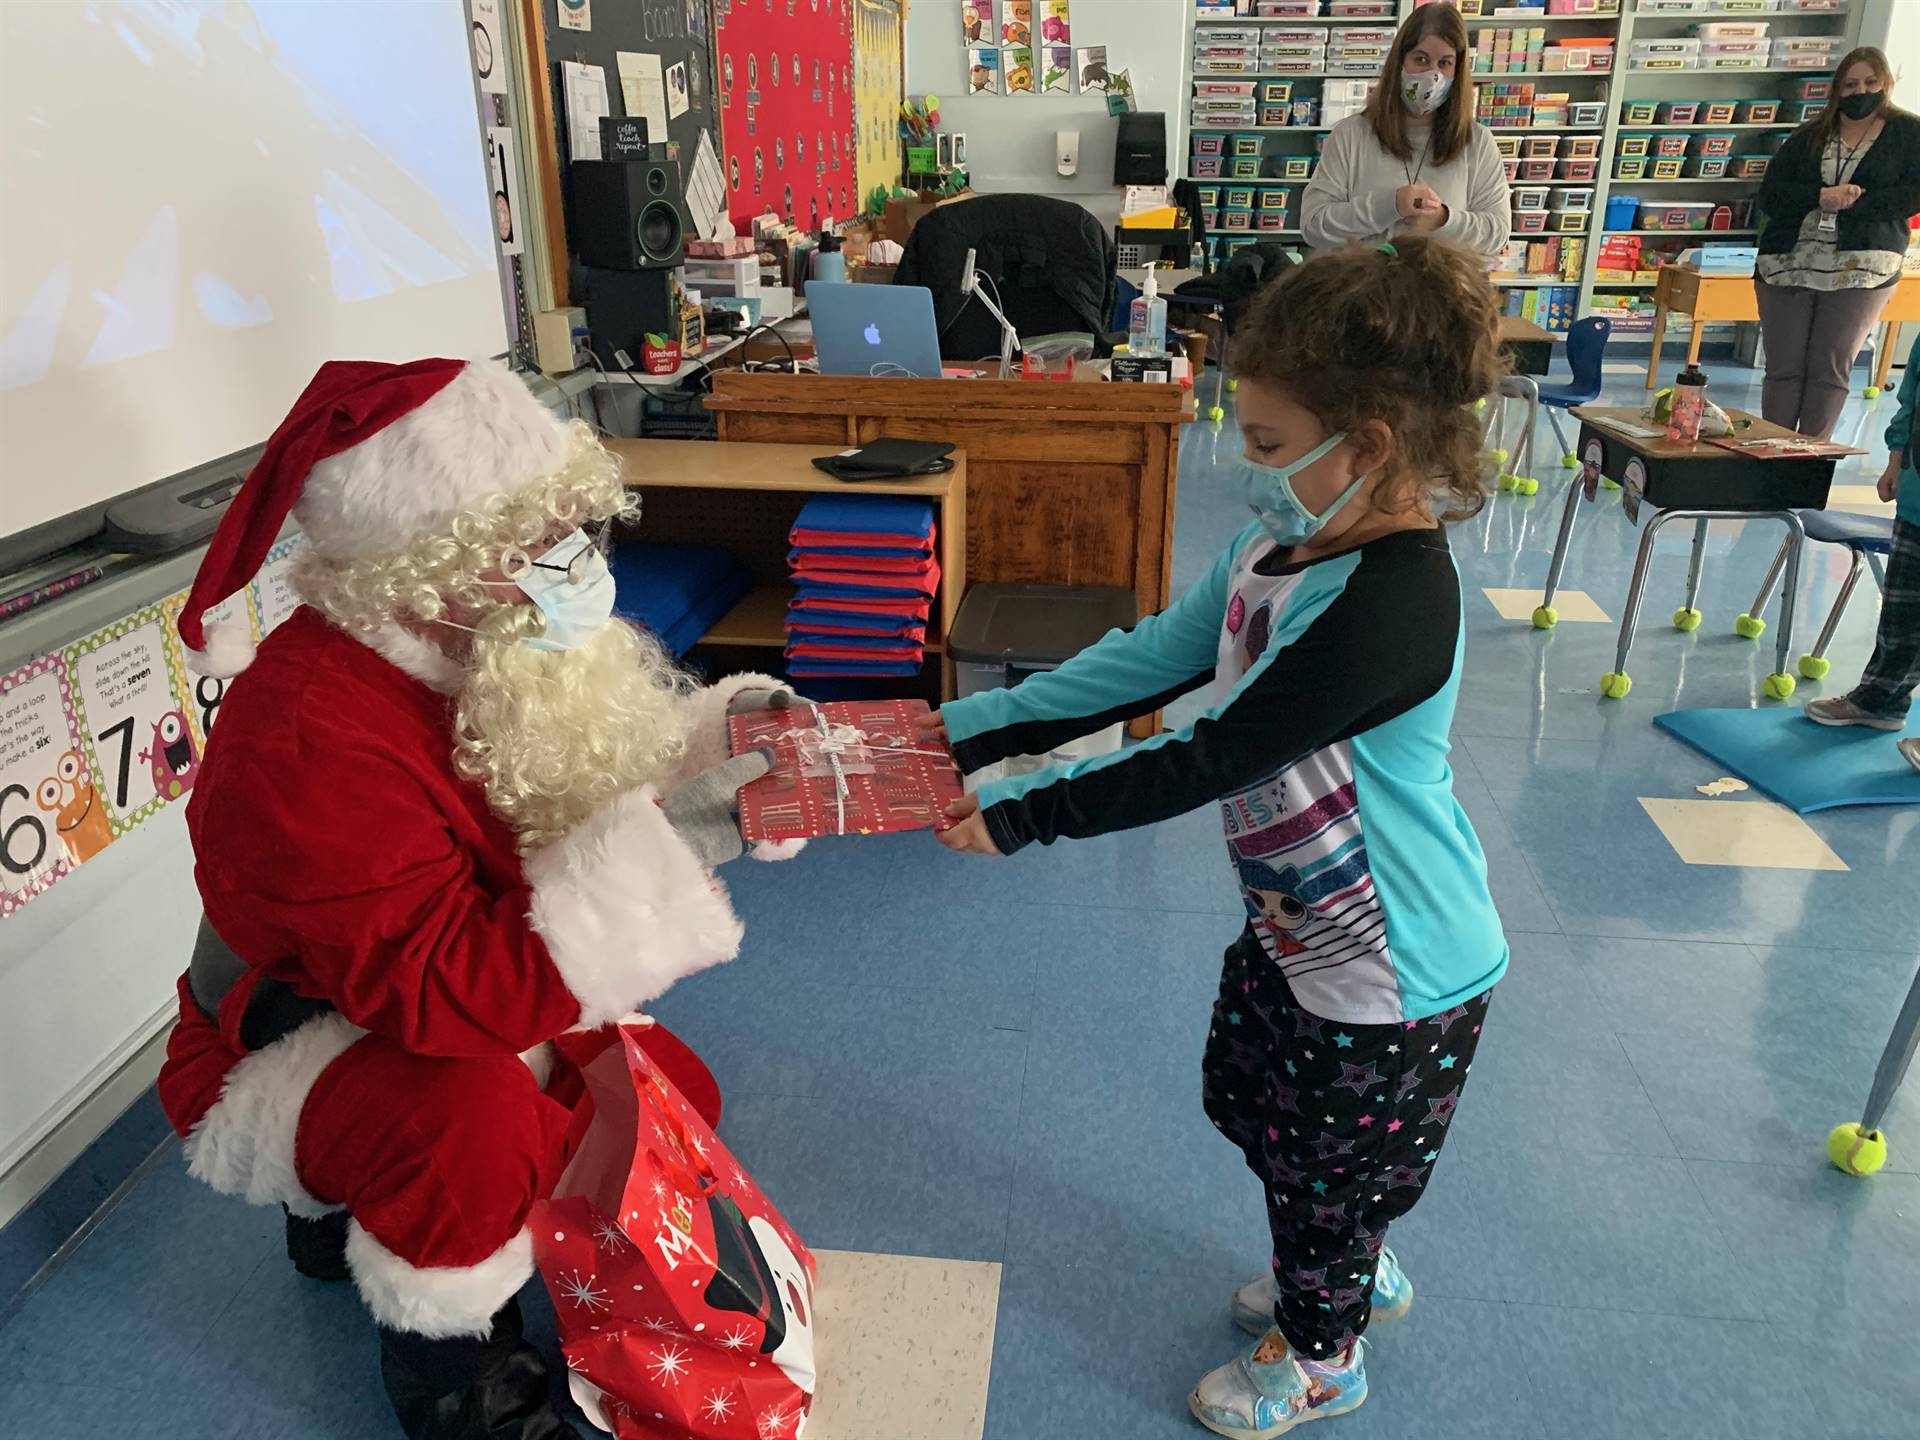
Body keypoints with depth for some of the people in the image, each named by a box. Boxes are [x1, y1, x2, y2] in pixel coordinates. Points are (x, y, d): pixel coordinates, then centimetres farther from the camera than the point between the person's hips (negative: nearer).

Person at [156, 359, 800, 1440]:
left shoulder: (473, 655, -10)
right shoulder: (309, 744, -36)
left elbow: (576, 788, 2)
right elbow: (437, 991, -41)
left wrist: (699, 738, -17)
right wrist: (667, 829, -43)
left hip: (394, 1013, 8)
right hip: (277, 1063, -8)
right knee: (472, 1110, -35)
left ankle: (357, 1208, 23)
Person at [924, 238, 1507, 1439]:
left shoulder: (1393, 605, -34)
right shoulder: (1281, 548, -5)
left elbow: (1207, 763, -31)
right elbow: (1138, 668, -3)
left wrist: (1017, 818, -23)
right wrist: (961, 733, -9)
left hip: (1393, 974, -9)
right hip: (1299, 925, 9)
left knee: (1323, 1162, 16)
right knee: (1258, 1110, 28)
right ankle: (1360, 1274, 57)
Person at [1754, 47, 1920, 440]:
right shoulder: (1807, 137, 12)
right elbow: (1768, 196, 1)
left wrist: (1857, 201, -14)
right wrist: (1820, 196, -14)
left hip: (1861, 270, -1)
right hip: (1787, 267, 2)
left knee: (1829, 370, -2)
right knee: (1783, 369, 0)